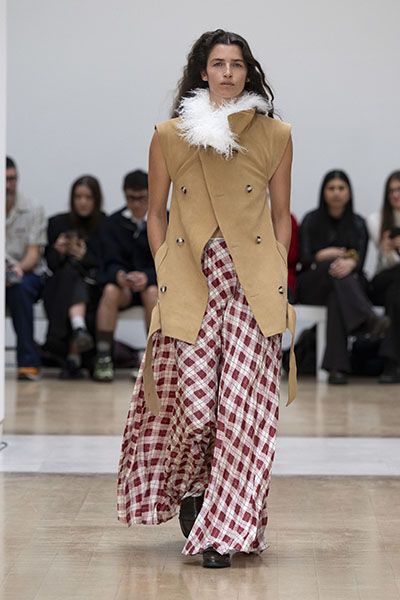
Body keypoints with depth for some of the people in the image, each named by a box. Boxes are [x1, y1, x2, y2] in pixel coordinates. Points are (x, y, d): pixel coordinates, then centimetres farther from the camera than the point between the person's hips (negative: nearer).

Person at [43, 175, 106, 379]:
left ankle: (72, 356, -41)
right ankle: (79, 327, -57)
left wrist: (85, 257, -17)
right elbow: (51, 264, 8)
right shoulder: (58, 223, 12)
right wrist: (59, 252, -14)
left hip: (93, 288, -1)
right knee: (72, 270, -32)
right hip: (61, 286, 1)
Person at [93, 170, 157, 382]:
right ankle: (103, 358, -29)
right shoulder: (115, 222, 6)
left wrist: (147, 277, -27)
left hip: (154, 282, -1)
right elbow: (111, 262, -2)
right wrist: (119, 275, -27)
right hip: (124, 284, 1)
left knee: (152, 293, -36)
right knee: (110, 291, -32)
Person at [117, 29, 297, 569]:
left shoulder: (275, 136, 8)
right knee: (194, 403, -8)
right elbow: (156, 212, 13)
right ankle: (189, 488, 25)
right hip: (188, 283, 0)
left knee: (243, 407, -5)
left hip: (253, 284, 0)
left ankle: (222, 530, 6)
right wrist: (163, 277, 5)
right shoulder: (169, 136, 7)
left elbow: (281, 214, 13)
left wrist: (279, 280, 6)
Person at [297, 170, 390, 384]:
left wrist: (350, 263, -26)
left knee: (337, 297, -38)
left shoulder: (358, 224, 15)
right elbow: (305, 258, -1)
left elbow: (360, 260, -1)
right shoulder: (312, 220, 9)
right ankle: (369, 319, -60)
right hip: (312, 284, -1)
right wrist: (342, 254, -9)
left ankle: (337, 367, -53)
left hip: (351, 282, 1)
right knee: (334, 266, -36)